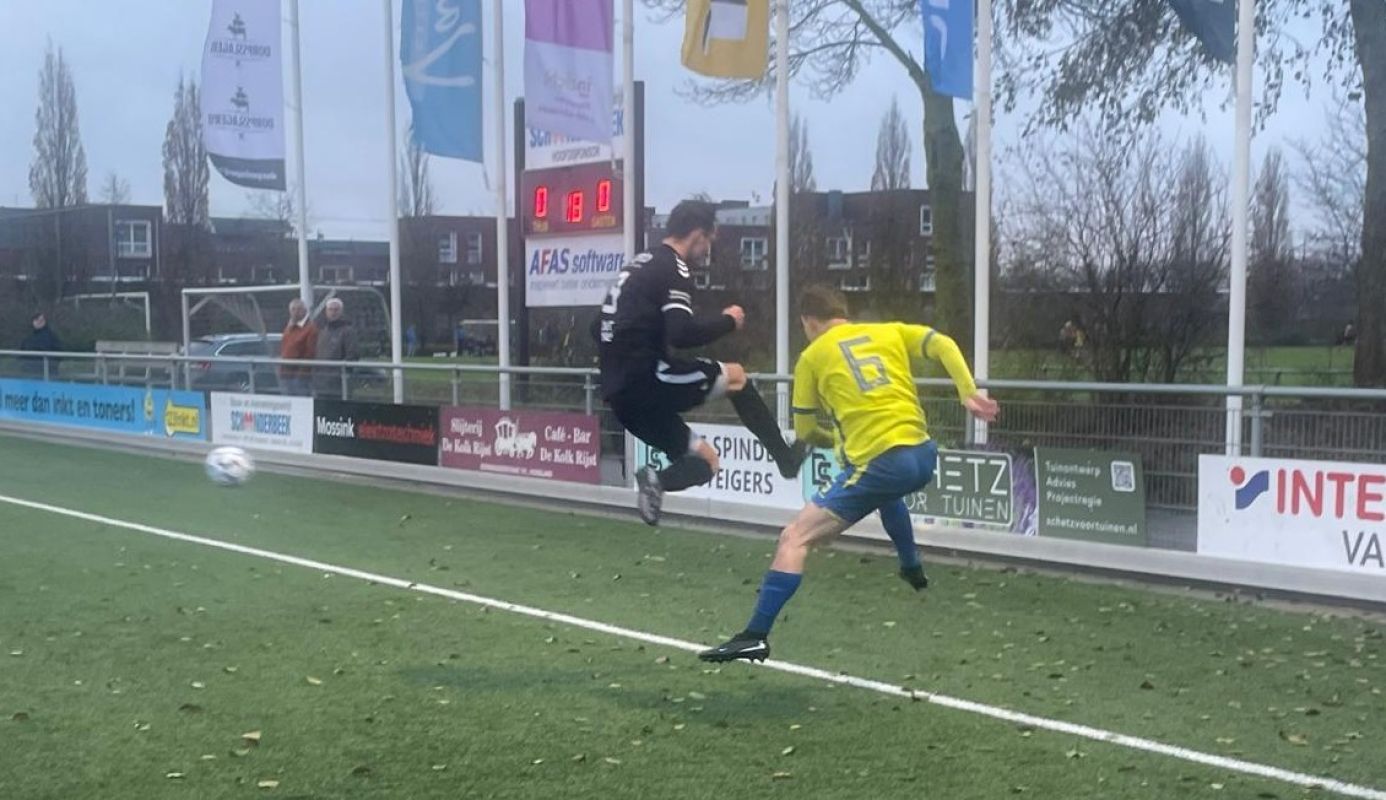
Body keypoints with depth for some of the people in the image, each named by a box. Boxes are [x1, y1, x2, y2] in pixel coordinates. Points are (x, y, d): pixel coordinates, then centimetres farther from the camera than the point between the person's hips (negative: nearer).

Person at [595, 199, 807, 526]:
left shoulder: (638, 265, 20)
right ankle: (786, 458, 2)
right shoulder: (672, 269, -8)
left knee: (705, 459, 15)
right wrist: (728, 321, -6)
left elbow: (600, 327, 24)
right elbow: (682, 334, -22)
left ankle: (657, 479, -10)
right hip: (647, 381, -9)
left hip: (622, 393, 9)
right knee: (735, 376, 6)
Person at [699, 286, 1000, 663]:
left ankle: (756, 636, -11)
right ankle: (913, 569, 56)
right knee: (886, 489, 43)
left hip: (879, 463, -6)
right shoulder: (890, 332, 17)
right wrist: (968, 393, -2)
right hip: (923, 455, 6)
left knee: (795, 538, -4)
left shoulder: (812, 356, 9)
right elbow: (944, 344, 3)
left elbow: (804, 431, 13)